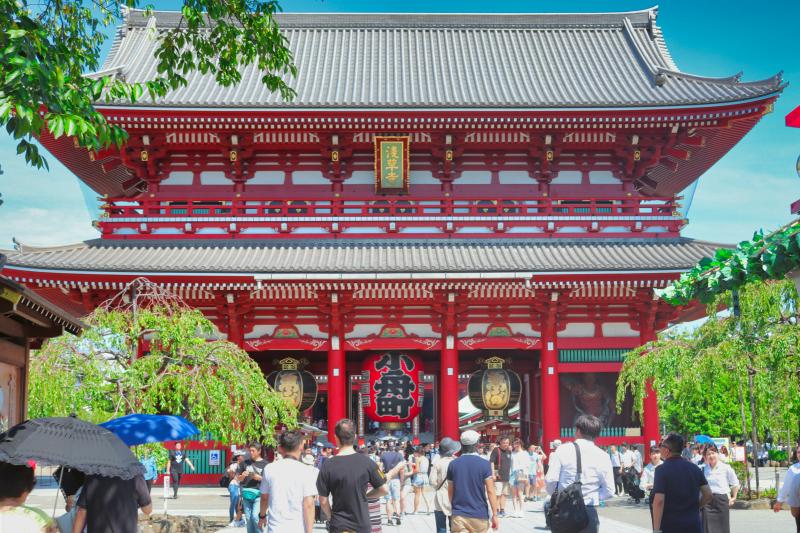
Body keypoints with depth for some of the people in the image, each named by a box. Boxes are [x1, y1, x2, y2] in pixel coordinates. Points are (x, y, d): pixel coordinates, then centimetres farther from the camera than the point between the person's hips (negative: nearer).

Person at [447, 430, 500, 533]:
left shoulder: (453, 464, 2)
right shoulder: (484, 464, -6)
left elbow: (450, 491, 10)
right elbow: (490, 491, -9)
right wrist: (495, 514, -4)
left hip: (459, 516, 1)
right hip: (480, 516, -1)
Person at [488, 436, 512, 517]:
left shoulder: (509, 451, 12)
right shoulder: (496, 450, -7)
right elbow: (491, 462, -12)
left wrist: (510, 473, 17)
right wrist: (493, 474, -18)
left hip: (507, 476, 6)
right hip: (498, 477, -6)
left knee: (504, 494, 10)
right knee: (497, 494, -5)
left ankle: (502, 510, 16)